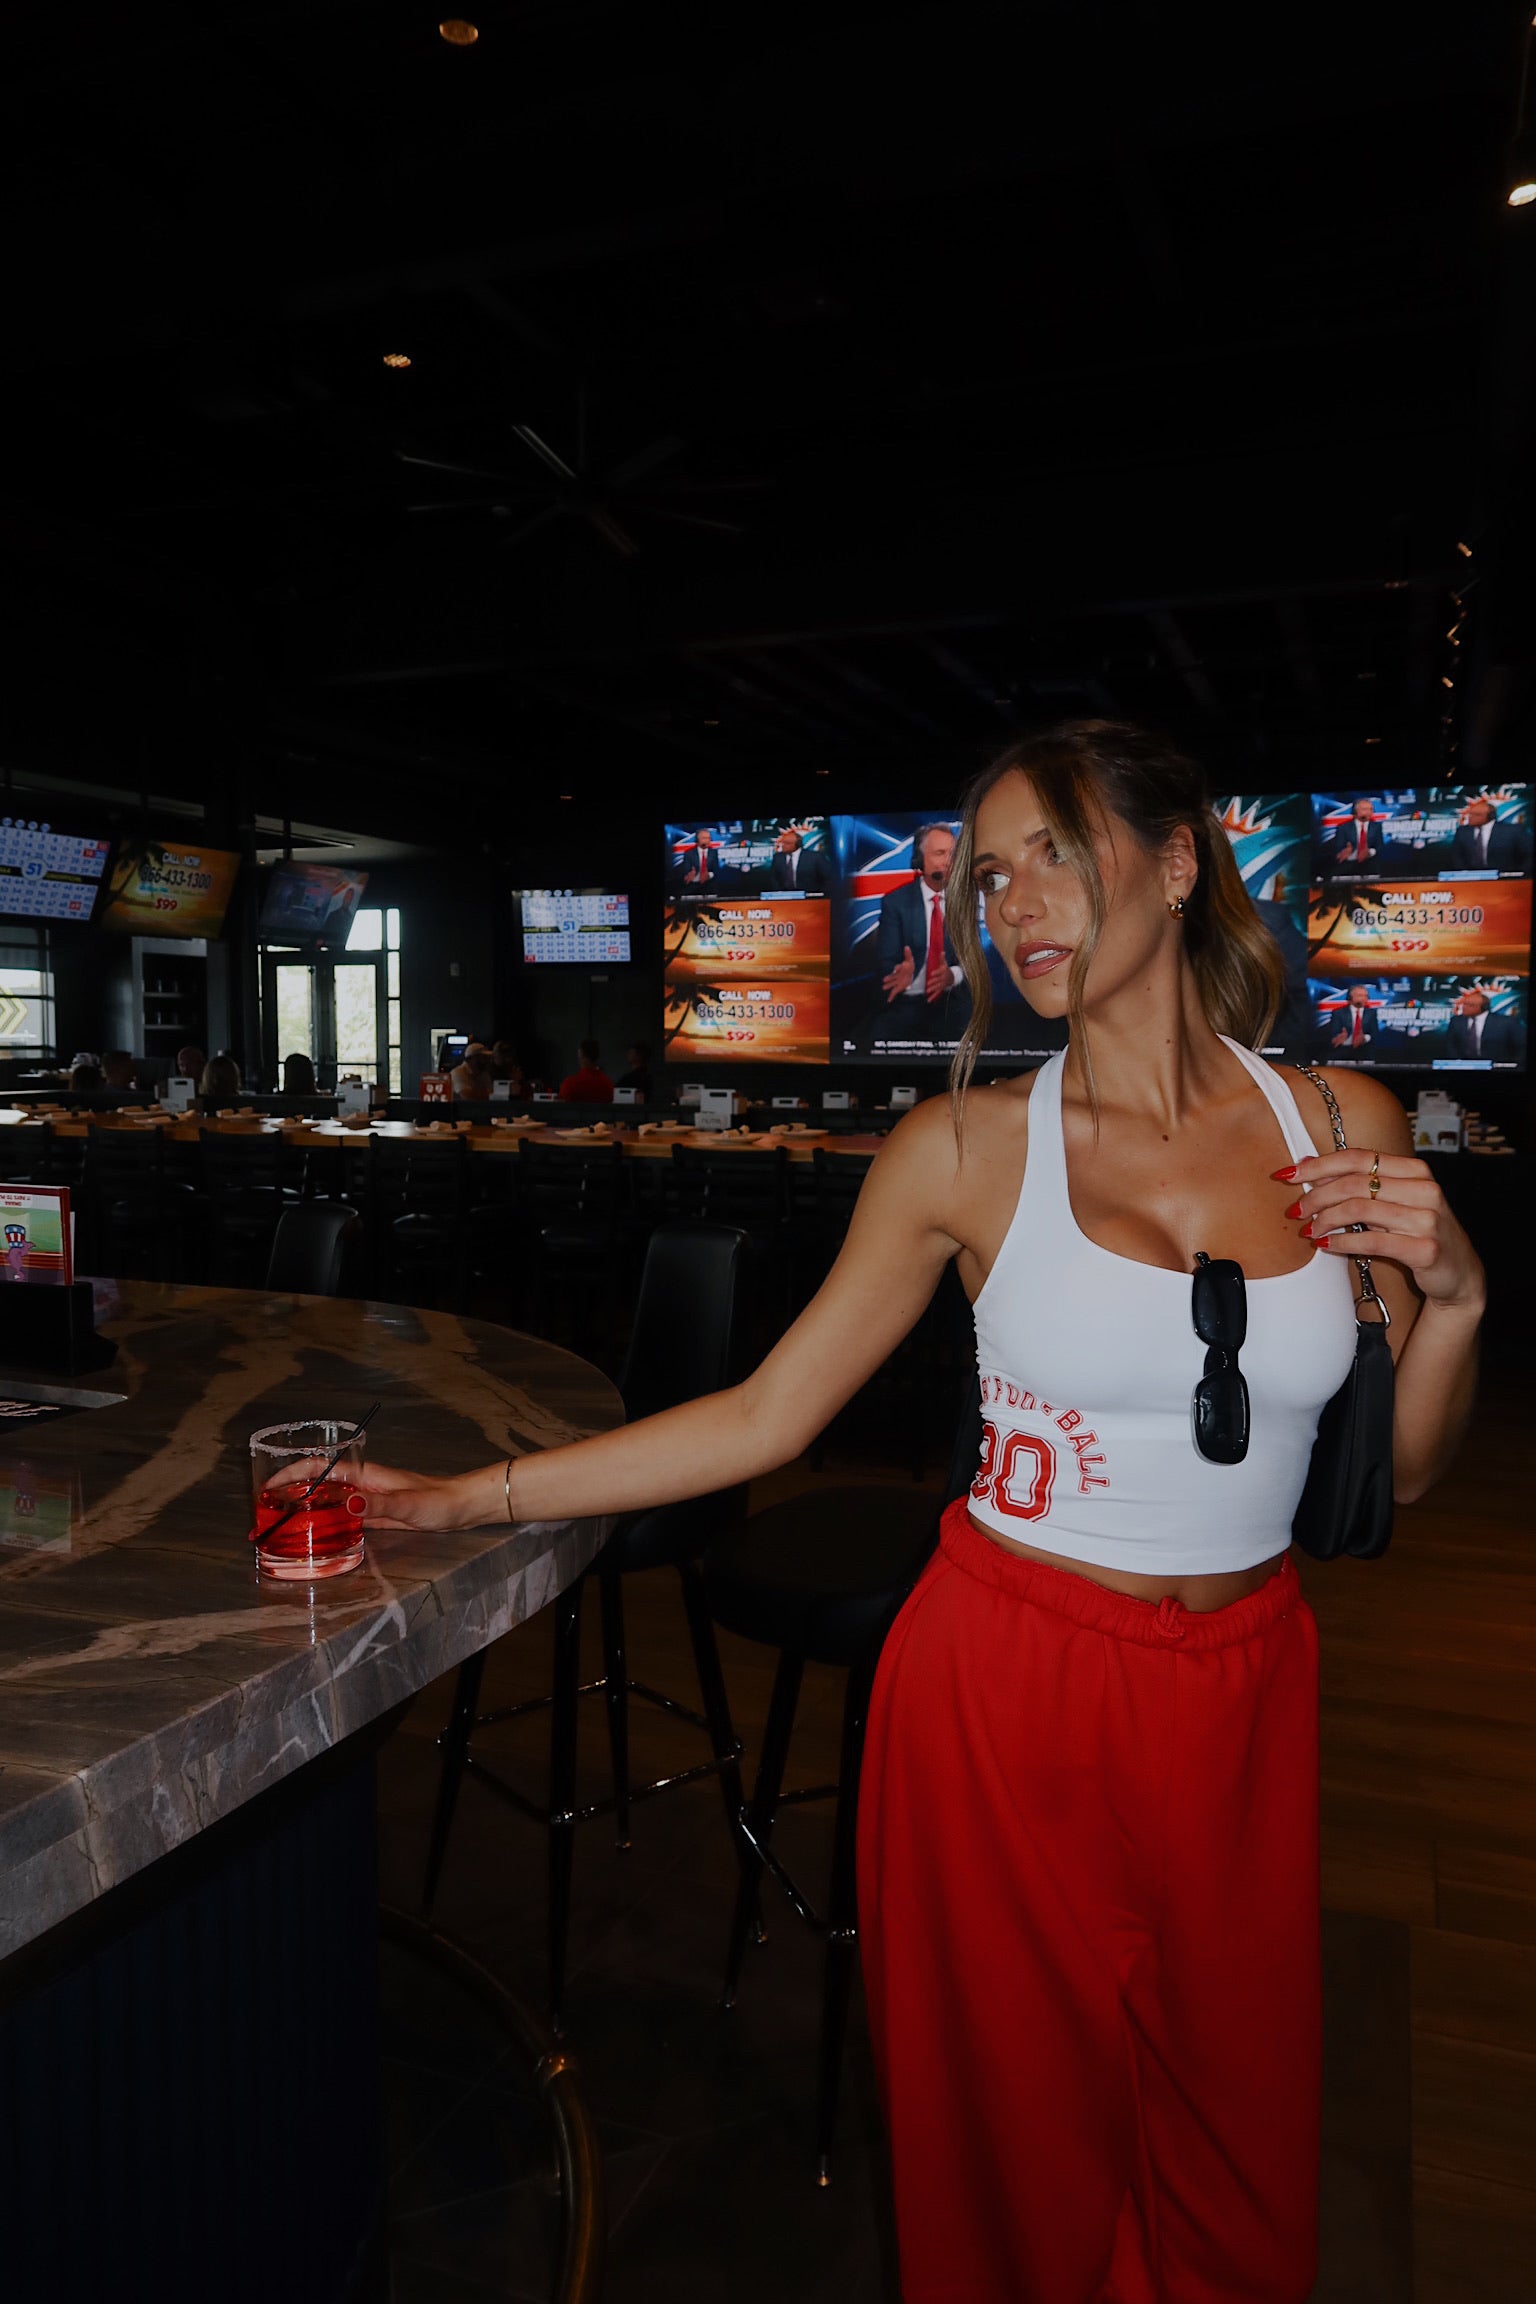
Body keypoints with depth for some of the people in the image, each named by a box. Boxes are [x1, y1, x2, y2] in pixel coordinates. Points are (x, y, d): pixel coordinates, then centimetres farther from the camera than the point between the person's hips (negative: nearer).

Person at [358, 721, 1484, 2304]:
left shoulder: (1345, 1126, -2)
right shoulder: (967, 1149, -9)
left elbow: (1400, 1472, 5)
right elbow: (764, 1417, -6)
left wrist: (1450, 1299, -14)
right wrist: (464, 1500, -7)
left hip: (1241, 1699, 3)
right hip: (1007, 1688, -2)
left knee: (1230, 2146, 20)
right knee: (1015, 2125, 16)